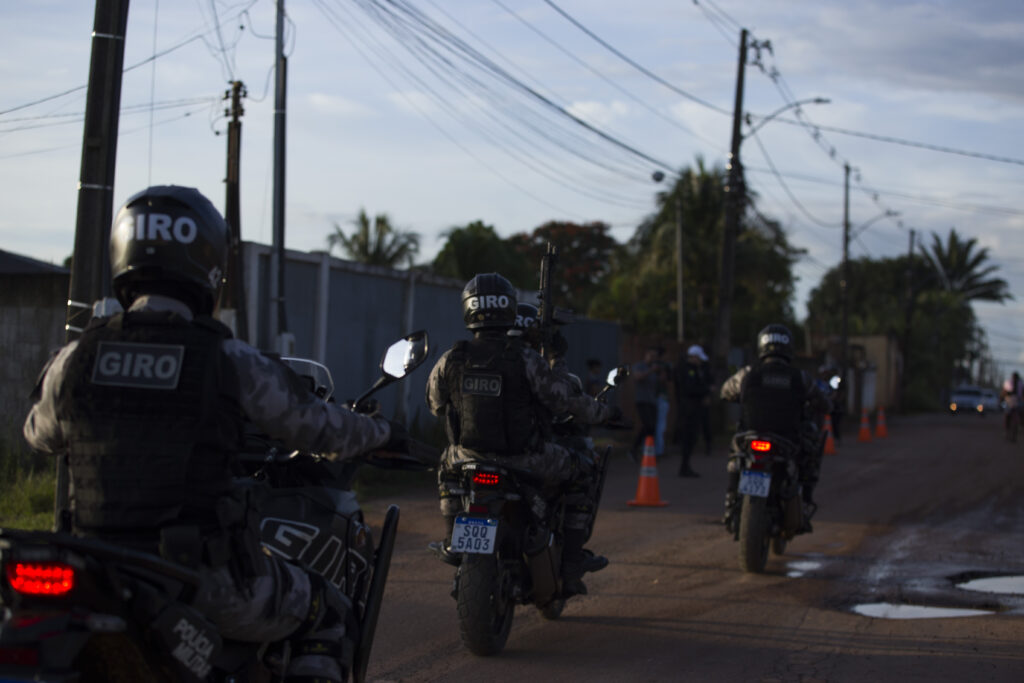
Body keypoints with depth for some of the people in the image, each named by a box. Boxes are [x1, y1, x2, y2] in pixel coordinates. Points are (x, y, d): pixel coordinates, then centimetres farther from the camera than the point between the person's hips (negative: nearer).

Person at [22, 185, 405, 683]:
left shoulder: (74, 359, -1)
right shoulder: (230, 362, -10)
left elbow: (41, 436, 19)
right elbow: (320, 428, 2)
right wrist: (380, 432, 23)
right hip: (209, 583, -3)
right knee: (331, 621, 19)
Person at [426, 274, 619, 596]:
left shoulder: (450, 360, -7)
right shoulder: (525, 359, -17)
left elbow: (435, 404, 10)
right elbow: (567, 399, -11)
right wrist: (602, 412, 9)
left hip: (470, 459, 3)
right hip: (523, 460, -3)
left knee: (447, 464, 37)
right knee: (578, 474, 20)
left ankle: (452, 542, 37)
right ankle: (571, 563, 19)